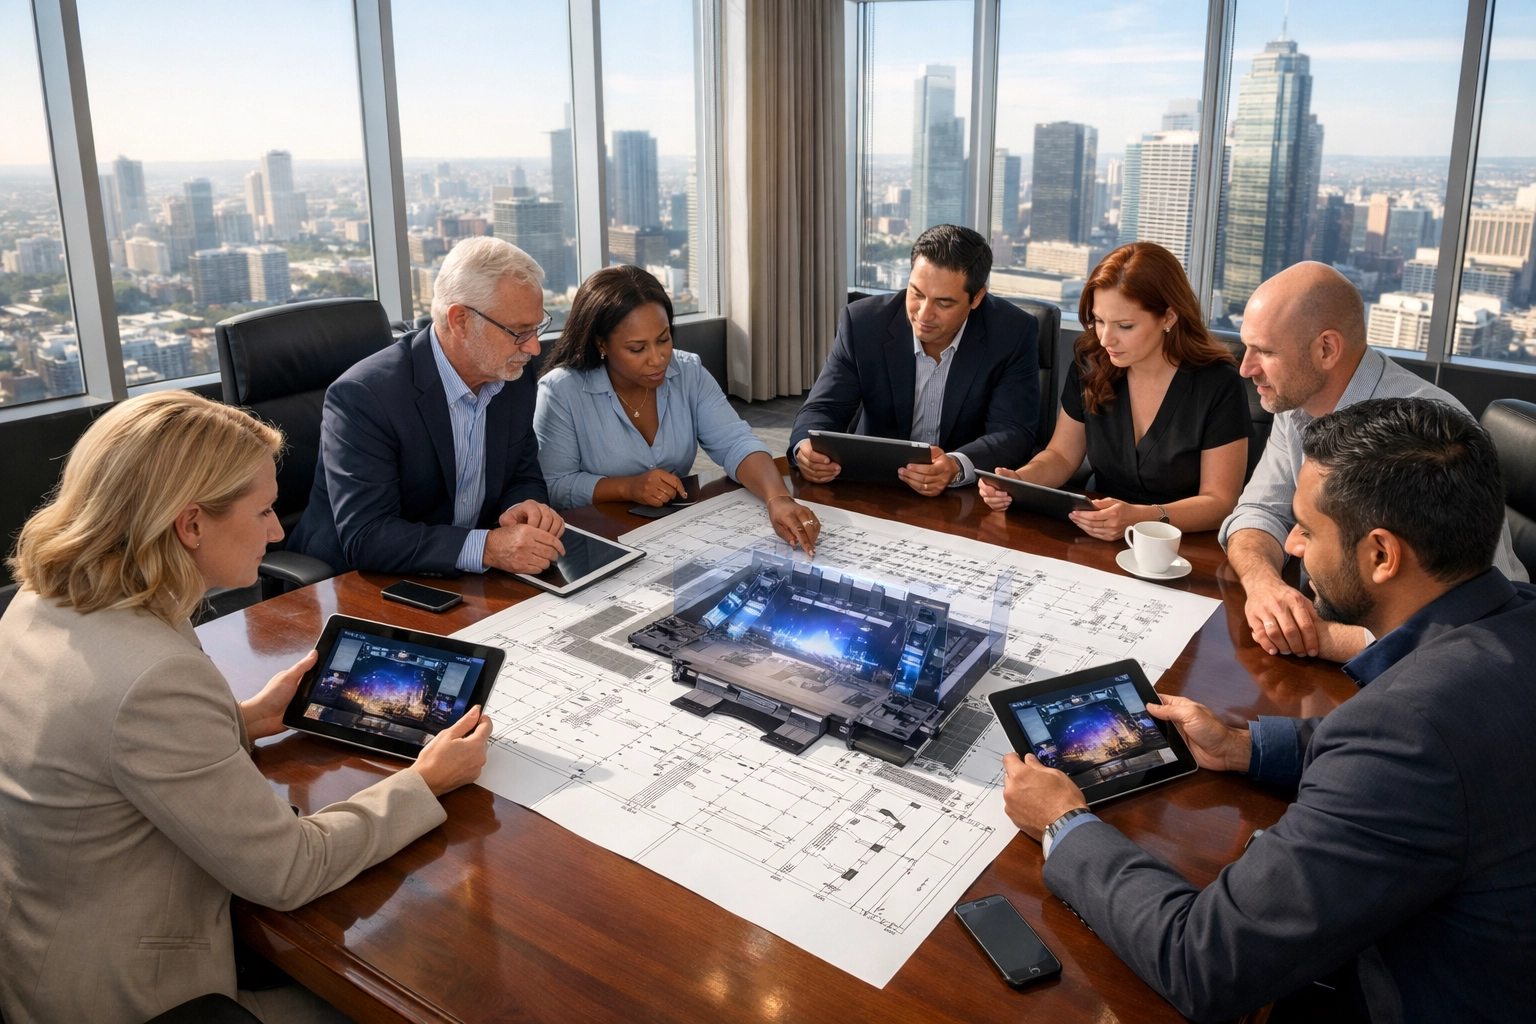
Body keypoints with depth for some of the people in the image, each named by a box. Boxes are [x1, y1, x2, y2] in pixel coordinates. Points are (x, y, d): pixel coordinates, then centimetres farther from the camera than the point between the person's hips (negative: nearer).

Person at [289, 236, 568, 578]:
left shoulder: (515, 380, -1)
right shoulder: (363, 395, -21)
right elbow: (365, 538, -25)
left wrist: (525, 507, -14)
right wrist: (486, 548, -36)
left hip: (467, 588, 6)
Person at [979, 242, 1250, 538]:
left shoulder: (1217, 384, -13)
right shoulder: (1090, 364, -1)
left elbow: (1220, 501, -12)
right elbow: (1061, 455, 9)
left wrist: (1142, 518, -30)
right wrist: (1017, 480, -13)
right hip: (1099, 547, 3)